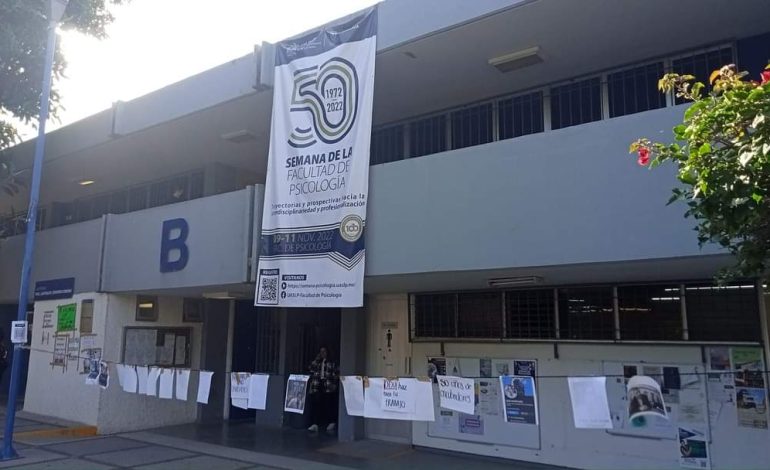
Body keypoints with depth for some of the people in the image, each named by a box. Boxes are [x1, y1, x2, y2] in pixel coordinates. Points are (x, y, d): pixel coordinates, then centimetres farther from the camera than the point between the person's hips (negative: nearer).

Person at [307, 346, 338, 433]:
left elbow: (336, 374, 3)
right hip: (316, 386, 3)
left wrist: (334, 384, -7)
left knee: (328, 405, -3)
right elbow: (311, 368, 1)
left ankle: (331, 423, 12)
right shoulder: (316, 362, 19)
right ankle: (315, 424, -7)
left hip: (327, 386, -3)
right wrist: (316, 360, 0)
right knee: (315, 404, -7)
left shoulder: (331, 363, 8)